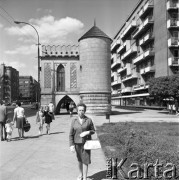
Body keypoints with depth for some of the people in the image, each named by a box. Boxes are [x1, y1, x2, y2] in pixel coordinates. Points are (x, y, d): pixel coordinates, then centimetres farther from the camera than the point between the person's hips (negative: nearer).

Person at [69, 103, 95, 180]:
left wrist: (87, 132, -18)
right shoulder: (74, 121, -4)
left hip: (86, 143, -2)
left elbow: (93, 131, 2)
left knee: (85, 160, -1)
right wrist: (71, 145, -8)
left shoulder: (89, 120, -7)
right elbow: (71, 134, -1)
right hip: (77, 143, 2)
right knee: (79, 160, 16)